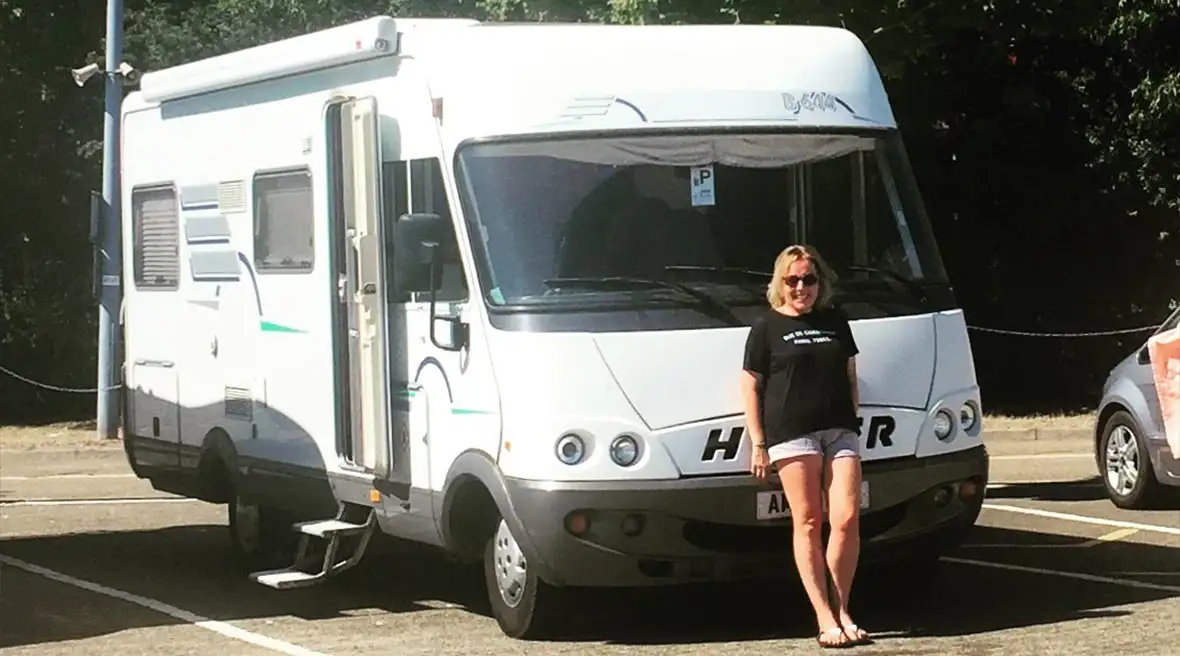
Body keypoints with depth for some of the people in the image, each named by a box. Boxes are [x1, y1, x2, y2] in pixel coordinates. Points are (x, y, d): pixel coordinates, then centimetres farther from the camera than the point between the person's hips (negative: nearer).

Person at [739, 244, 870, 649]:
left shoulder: (835, 322, 17)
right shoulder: (766, 327, 4)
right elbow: (750, 387, 2)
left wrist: (853, 420, 15)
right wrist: (758, 444, -3)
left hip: (840, 431, 4)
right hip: (792, 433, -4)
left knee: (847, 519, -6)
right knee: (808, 523, -4)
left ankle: (843, 610, 7)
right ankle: (825, 619, -2)